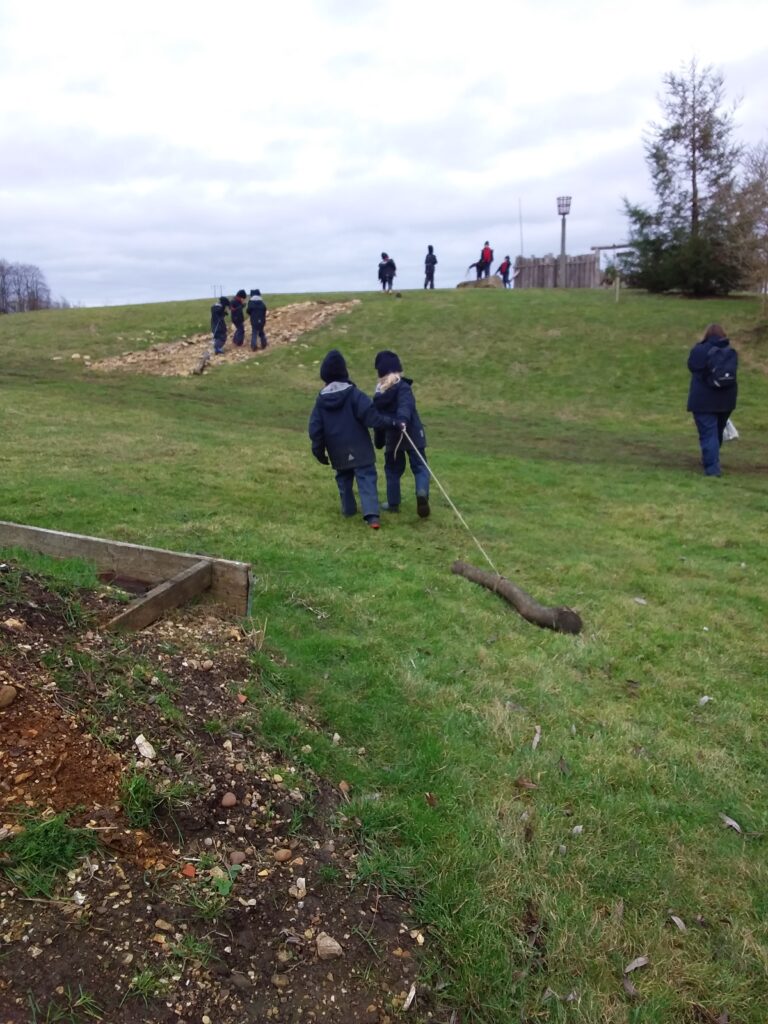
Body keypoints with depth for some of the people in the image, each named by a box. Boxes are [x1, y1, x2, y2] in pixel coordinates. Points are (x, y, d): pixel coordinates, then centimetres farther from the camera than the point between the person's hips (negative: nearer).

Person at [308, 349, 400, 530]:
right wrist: (389, 422, -17)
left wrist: (318, 451, 12)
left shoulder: (321, 399, 2)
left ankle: (348, 509, 31)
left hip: (338, 452, 4)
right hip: (359, 449, -4)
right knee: (366, 479, -6)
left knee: (344, 478, 23)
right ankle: (372, 514, -19)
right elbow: (369, 414, -20)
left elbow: (315, 428, 5)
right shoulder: (353, 394, -11)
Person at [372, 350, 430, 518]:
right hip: (412, 435, -4)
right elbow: (405, 405, -27)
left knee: (393, 470, 17)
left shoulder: (379, 393, 11)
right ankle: (422, 492, -23)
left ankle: (393, 503, 22)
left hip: (391, 438, 4)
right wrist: (402, 420, -43)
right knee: (419, 466, 2)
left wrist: (378, 440, 23)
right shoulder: (402, 387, -6)